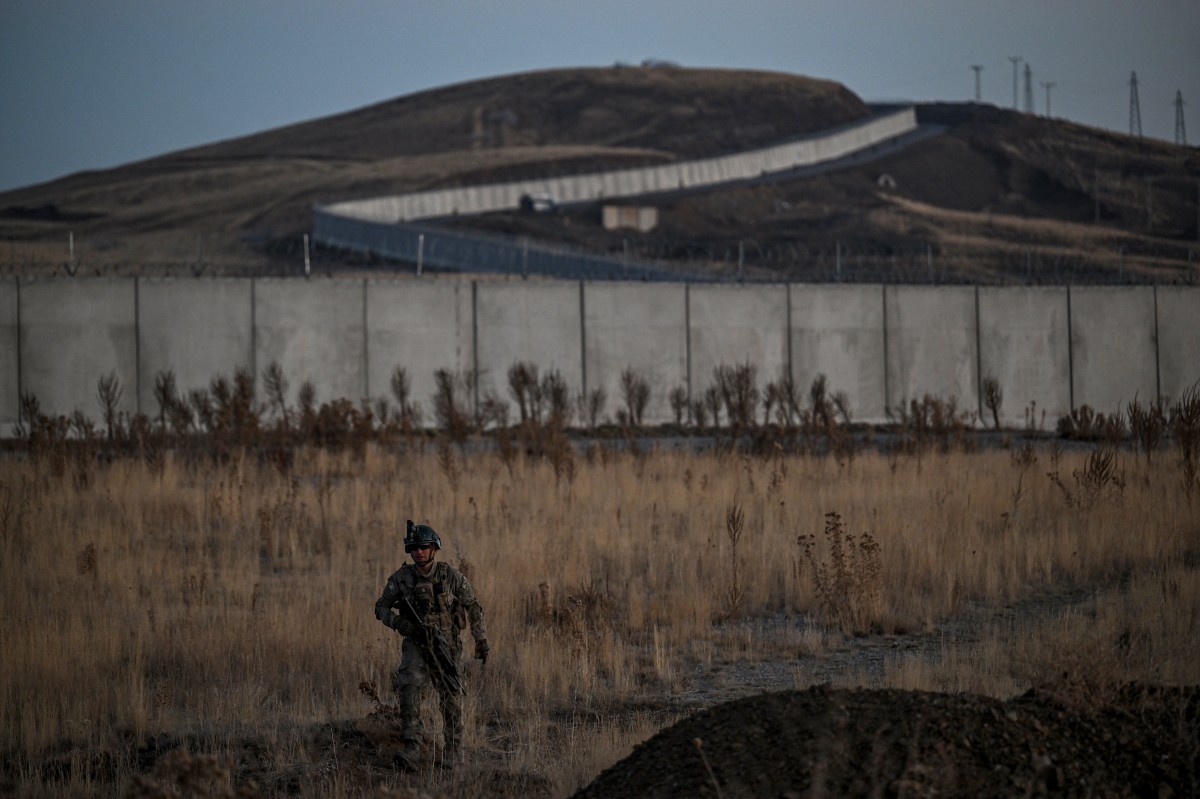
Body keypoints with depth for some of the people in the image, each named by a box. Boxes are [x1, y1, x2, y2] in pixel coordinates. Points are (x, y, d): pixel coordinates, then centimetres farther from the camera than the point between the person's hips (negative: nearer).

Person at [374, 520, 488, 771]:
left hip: (446, 646, 0)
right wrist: (398, 623, -16)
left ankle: (453, 751, 24)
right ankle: (411, 752, -24)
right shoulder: (402, 578, -5)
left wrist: (481, 641, 2)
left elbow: (473, 608, 2)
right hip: (416, 644, 0)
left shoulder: (451, 576, -8)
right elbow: (381, 607, 4)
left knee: (450, 698, 5)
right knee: (410, 689, -20)